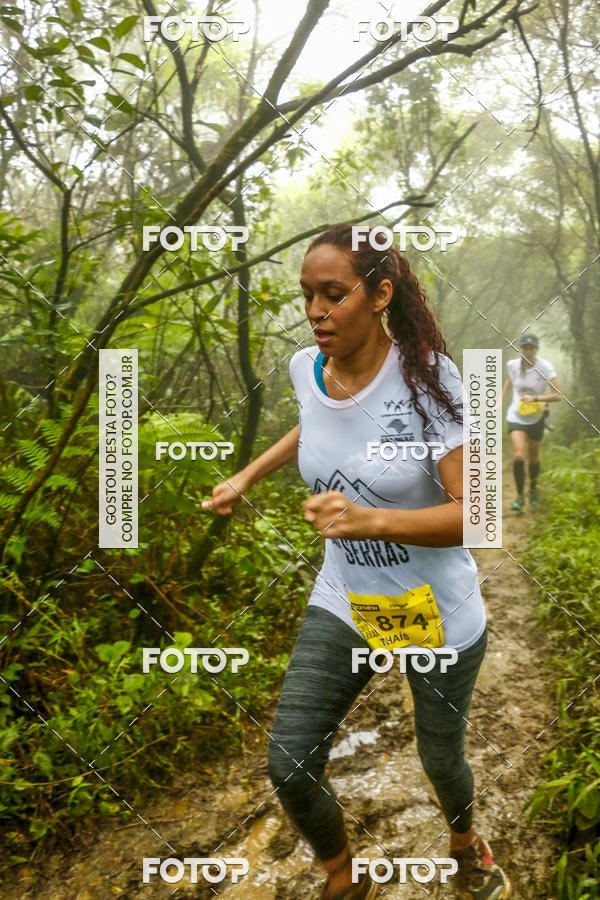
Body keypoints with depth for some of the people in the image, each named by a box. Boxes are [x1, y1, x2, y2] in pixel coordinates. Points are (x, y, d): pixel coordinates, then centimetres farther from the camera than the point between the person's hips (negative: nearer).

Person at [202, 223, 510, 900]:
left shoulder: (427, 376, -22)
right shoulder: (305, 367, -7)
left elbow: (473, 514, -25)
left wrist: (371, 519, -38)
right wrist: (245, 477, 14)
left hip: (436, 614, -3)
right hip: (343, 605, 4)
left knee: (440, 758, 18)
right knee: (288, 767, -2)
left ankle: (465, 841, 56)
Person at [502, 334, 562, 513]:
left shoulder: (545, 368, -15)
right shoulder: (512, 365, -6)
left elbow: (557, 395, -19)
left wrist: (535, 398, -30)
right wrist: (501, 401, 15)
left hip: (536, 418, 0)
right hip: (516, 417, 0)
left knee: (533, 458, 14)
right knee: (518, 456, -17)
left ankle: (533, 488, 41)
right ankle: (520, 496, -6)